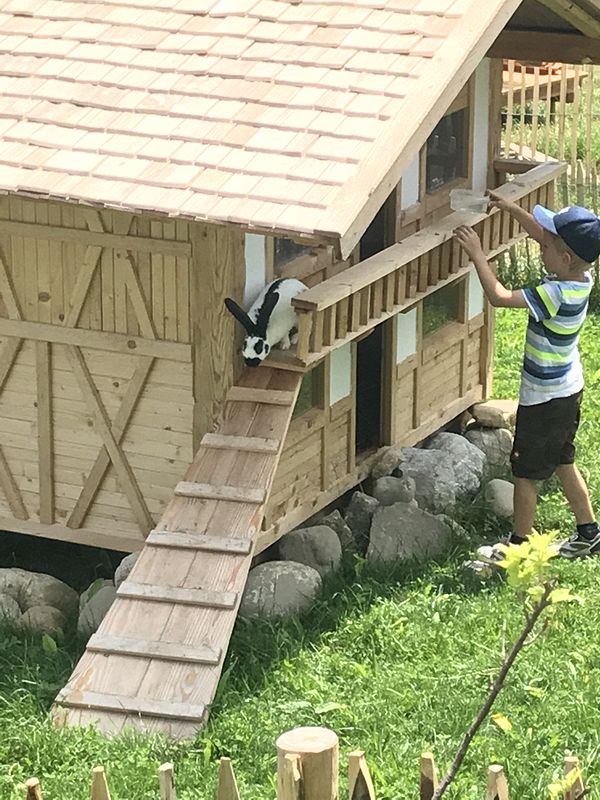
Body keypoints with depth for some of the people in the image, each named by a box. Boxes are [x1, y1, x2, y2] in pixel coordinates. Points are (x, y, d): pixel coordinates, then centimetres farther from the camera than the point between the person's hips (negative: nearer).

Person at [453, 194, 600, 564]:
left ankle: (519, 546, 21)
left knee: (526, 473, 7)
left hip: (544, 398, -9)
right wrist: (511, 208, 4)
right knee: (563, 462, 24)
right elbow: (542, 232, 8)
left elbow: (500, 296, -33)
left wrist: (477, 253, -25)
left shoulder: (558, 294, -32)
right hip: (569, 390, 9)